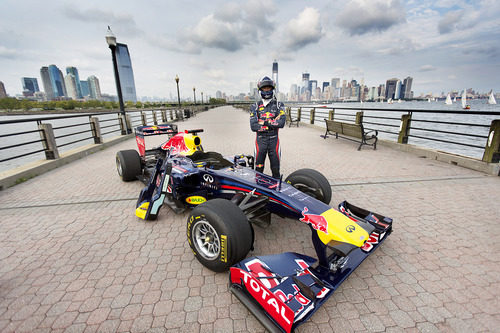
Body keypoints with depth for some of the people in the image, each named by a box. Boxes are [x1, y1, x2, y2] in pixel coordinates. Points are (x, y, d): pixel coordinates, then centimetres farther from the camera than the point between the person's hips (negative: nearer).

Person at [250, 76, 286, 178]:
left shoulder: (279, 105, 4)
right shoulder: (255, 106, 4)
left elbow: (281, 123, -12)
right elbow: (253, 126, -10)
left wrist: (264, 122, -12)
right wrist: (273, 124, -11)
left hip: (274, 140, 0)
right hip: (260, 140, 0)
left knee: (276, 169, 9)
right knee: (258, 168, 9)